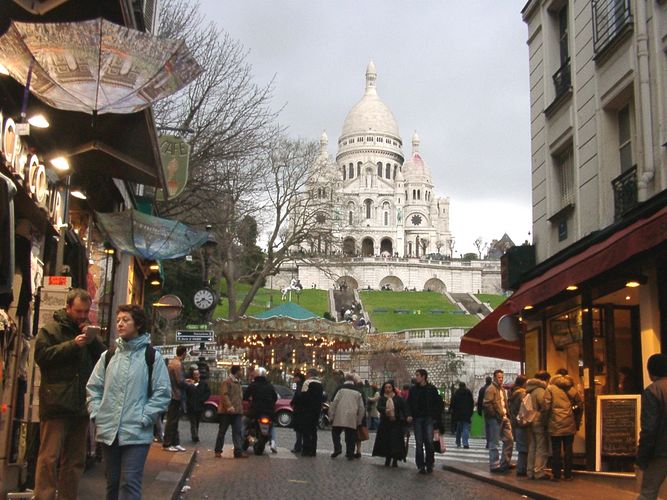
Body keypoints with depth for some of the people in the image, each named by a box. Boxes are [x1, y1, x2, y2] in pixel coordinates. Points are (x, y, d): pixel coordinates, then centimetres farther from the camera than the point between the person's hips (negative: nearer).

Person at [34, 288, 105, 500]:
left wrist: (93, 340, -6)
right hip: (56, 403, -6)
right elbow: (42, 355, -12)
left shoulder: (88, 330, 17)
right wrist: (73, 345, -16)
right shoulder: (51, 329, 1)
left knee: (75, 459, 11)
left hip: (81, 405, 6)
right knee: (49, 457, -8)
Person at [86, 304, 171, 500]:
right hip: (108, 431, 4)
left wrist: (144, 418, -11)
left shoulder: (152, 356, -2)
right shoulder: (109, 355, 10)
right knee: (112, 482, 14)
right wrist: (97, 413, 2)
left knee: (130, 483, -9)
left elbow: (163, 392, -4)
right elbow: (93, 387, 15)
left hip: (137, 433, -4)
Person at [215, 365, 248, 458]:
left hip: (237, 412, 8)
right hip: (227, 412, -8)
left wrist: (241, 409, 21)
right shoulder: (227, 381, -8)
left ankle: (238, 451, -2)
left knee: (238, 432, -1)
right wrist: (229, 406, -28)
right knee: (222, 431, 3)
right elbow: (224, 395, -19)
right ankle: (218, 451, 11)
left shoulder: (238, 382, 19)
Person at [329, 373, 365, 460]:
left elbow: (334, 403, -5)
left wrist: (331, 416, 2)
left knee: (335, 432, 14)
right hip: (352, 419, 2)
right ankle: (350, 454, 9)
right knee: (350, 437, 9)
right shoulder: (357, 393, 9)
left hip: (339, 417, -2)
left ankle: (337, 448, -3)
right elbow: (361, 408, 10)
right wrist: (359, 420, 17)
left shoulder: (341, 390, 0)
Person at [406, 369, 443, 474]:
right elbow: (409, 403, 8)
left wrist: (436, 417, -4)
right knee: (419, 443, 1)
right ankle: (421, 466, 7)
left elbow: (437, 404, 3)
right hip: (417, 419, 2)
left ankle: (429, 464, 9)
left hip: (429, 418, -2)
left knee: (429, 442, -7)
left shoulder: (432, 389, 1)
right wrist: (409, 415, -6)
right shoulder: (413, 389, 6)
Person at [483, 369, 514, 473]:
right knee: (494, 443, -2)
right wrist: (496, 416, -18)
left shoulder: (502, 389, 19)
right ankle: (494, 465, 3)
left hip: (504, 418, 9)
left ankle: (505, 463, 21)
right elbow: (487, 405, -17)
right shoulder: (490, 389, -9)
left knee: (509, 440, 11)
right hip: (495, 419, -9)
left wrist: (507, 414, 12)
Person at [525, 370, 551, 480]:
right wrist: (546, 421, -10)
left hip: (531, 423, 9)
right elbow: (544, 408, -19)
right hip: (539, 423, -9)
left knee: (532, 447, 13)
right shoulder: (541, 391, -13)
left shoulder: (530, 391, 14)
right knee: (542, 448, -3)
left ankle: (530, 471, 16)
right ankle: (539, 472, -4)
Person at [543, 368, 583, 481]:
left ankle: (556, 475, 6)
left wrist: (548, 414, 8)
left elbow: (546, 406, -9)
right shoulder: (571, 388, 5)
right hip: (569, 424, 2)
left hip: (555, 424, -2)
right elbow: (580, 403, 5)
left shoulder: (550, 388, -3)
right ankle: (567, 475, 9)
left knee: (556, 450, 4)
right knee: (568, 449, 8)